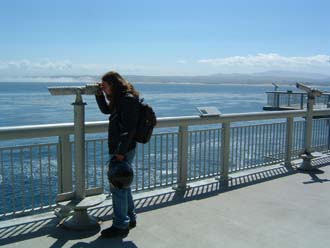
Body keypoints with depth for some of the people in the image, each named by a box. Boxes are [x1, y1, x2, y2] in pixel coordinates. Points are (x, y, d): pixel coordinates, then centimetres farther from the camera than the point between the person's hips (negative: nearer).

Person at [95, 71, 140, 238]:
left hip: (123, 150, -10)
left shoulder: (128, 99, -18)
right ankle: (130, 218, 33)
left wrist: (121, 152, -23)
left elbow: (129, 128, -23)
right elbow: (106, 110, 28)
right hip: (118, 148, 10)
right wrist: (99, 95, 12)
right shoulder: (120, 98, 12)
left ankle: (121, 225, 12)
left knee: (117, 187, -1)